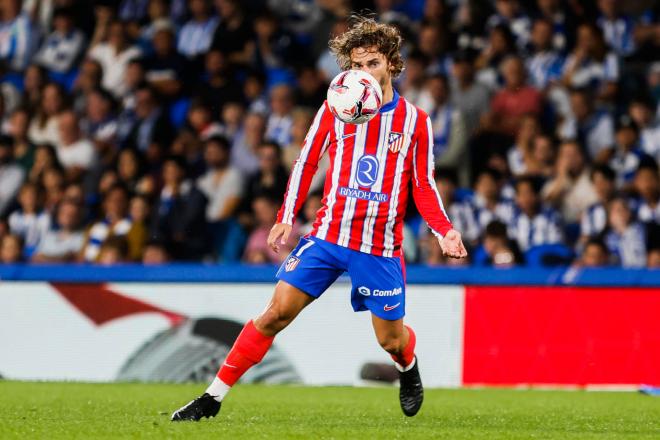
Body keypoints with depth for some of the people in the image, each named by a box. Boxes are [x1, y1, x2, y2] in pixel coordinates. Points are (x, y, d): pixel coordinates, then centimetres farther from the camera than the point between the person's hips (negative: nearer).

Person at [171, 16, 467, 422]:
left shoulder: (415, 121, 0)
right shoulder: (335, 108, 2)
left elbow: (424, 187, 5)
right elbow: (307, 161, 10)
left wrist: (445, 231, -11)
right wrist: (287, 217, 2)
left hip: (381, 248, 0)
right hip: (328, 235, 0)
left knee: (391, 338, 5)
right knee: (276, 313, -9)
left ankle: (409, 368, 44)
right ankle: (214, 397, -4)